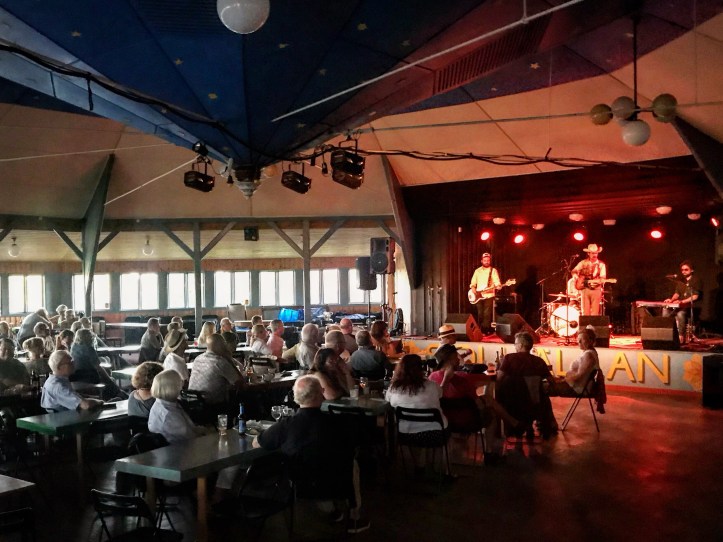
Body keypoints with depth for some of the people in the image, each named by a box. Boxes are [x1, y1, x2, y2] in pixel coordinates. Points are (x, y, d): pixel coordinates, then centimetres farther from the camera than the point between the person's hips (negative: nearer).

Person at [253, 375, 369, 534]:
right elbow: (350, 452, -3)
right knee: (352, 464, 29)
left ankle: (334, 509, 42)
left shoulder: (284, 425, -22)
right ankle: (355, 519, 37)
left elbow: (256, 444, -4)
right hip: (333, 487, -2)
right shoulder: (338, 423, -22)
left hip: (295, 486, 2)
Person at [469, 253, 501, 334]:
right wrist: (473, 288, -5)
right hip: (478, 296, 3)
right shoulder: (477, 271, 12)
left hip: (489, 296, -3)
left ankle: (486, 331, -5)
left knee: (487, 314, -8)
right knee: (480, 314, 5)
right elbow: (473, 283, 14)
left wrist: (496, 285, -26)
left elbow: (497, 283, -5)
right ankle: (480, 331, 12)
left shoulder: (493, 270, 2)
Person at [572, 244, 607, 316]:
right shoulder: (583, 263, 9)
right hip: (584, 289, 1)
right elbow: (574, 271, 13)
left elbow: (603, 279, 1)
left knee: (594, 313, -5)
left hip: (596, 289, -1)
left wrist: (597, 281, -19)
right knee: (585, 312, -2)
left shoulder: (601, 264, 5)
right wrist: (576, 277, -8)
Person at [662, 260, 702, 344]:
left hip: (692, 306, -6)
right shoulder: (680, 281, 18)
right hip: (680, 306, 6)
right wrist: (671, 300, -7)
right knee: (666, 310, -19)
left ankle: (681, 337, -30)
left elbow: (695, 296, -12)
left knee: (680, 313, -36)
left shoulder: (696, 280, -2)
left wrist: (682, 301, -24)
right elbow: (677, 293, 16)